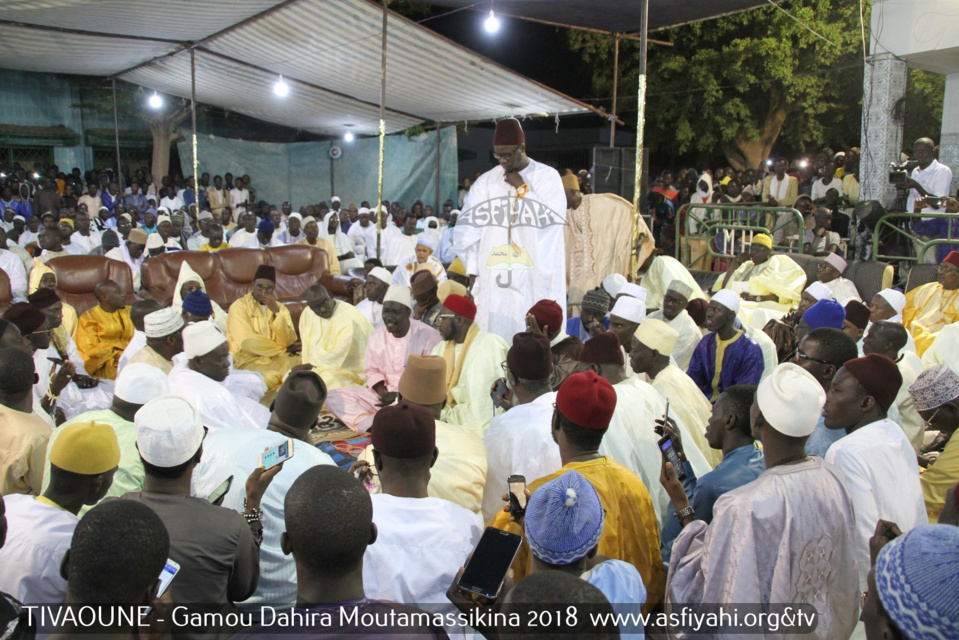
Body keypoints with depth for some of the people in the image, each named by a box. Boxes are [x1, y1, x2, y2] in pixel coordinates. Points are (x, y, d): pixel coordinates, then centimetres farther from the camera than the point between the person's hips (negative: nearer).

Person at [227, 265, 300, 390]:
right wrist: (284, 349, -6)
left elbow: (289, 342, -3)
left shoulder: (281, 308, 11)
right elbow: (247, 342, -15)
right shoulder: (239, 306, -3)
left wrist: (276, 312, -14)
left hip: (277, 358, 4)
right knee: (270, 379, -35)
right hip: (249, 360, -4)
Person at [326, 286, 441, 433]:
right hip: (385, 396, 6)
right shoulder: (376, 336, 6)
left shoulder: (429, 337, -11)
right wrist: (382, 392, -8)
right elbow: (372, 371, 13)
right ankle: (374, 426, -31)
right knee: (333, 396, -11)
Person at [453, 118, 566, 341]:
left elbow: (554, 217, -10)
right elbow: (467, 229, 5)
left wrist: (522, 188, -6)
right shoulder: (487, 181, 8)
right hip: (494, 280, 2)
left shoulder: (548, 176, 4)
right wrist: (473, 269, -2)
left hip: (537, 280, -2)